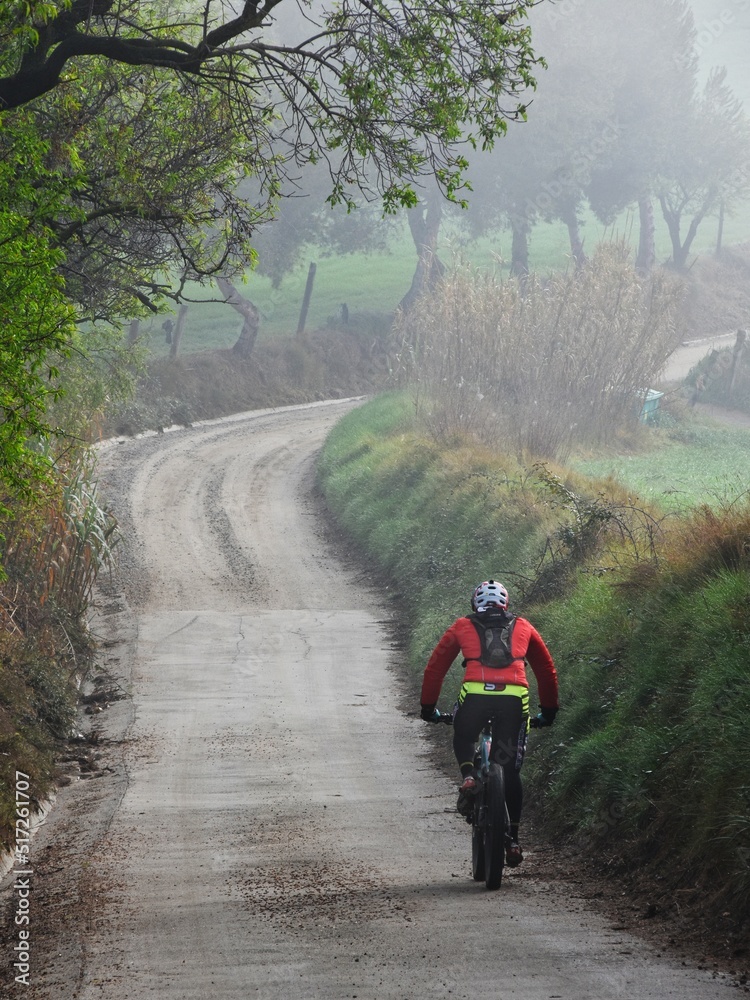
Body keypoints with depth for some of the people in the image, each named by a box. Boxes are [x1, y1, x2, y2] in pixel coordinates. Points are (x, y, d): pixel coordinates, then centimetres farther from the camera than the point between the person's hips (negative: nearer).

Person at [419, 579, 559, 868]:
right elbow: (547, 670, 33)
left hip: (475, 694, -1)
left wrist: (428, 706, 36)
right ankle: (513, 839, 9)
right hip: (514, 698, 1)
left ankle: (468, 777, -2)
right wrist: (548, 710, 43)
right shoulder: (523, 627, 28)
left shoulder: (462, 626, 25)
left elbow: (435, 666, 27)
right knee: (510, 770, 12)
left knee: (463, 739, 29)